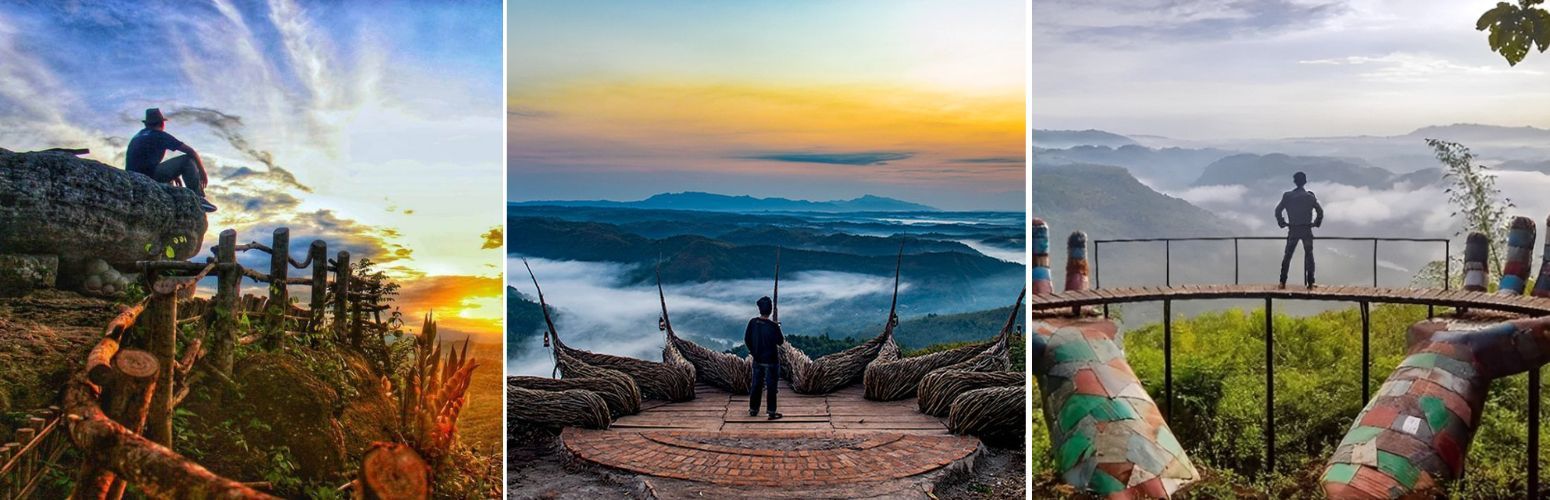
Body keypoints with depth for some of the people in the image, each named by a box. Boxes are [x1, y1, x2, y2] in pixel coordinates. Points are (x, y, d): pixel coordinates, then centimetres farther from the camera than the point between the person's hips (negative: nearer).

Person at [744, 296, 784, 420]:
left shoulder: (753, 323, -6)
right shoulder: (773, 326, -20)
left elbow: (747, 339, 2)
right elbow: (780, 342, -8)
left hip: (757, 360, 4)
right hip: (771, 360, -4)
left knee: (756, 384, 15)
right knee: (771, 386, 4)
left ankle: (753, 409, 23)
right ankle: (771, 412, 6)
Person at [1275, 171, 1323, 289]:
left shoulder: (1287, 196, -2)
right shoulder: (1310, 196, -2)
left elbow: (1278, 210, -3)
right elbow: (1320, 211, -3)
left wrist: (1282, 223, 8)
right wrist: (1316, 223, 10)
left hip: (1293, 230, 0)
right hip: (1307, 230, 0)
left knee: (1287, 255, 6)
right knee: (1309, 255, 7)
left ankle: (1282, 282, 0)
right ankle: (1310, 282, 2)